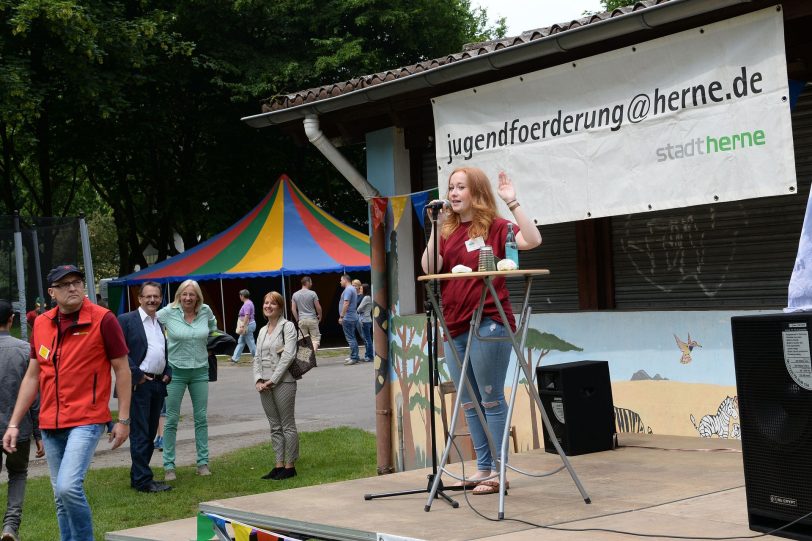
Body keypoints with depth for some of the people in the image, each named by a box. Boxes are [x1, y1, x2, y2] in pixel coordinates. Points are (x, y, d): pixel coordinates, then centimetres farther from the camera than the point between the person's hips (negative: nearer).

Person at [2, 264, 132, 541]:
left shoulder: (102, 319, -7)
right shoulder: (41, 324, 8)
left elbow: (122, 370, -3)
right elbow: (32, 376, 14)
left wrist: (123, 419, -6)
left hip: (87, 420, -6)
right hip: (50, 424, 6)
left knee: (68, 487, -21)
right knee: (61, 497, 11)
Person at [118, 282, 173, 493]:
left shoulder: (161, 323, 17)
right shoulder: (126, 320, -5)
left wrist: (168, 373, 9)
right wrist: (137, 375, -15)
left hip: (158, 384, 7)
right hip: (139, 385, -7)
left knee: (150, 433, 11)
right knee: (140, 434, -5)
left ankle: (137, 476, 20)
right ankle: (143, 480, -3)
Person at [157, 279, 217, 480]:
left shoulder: (206, 311, -1)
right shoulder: (168, 313, -10)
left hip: (200, 371, 3)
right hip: (175, 371, -3)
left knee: (201, 418, 7)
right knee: (171, 419, 1)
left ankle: (203, 462, 15)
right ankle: (169, 466, 7)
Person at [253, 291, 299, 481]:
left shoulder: (287, 327, -5)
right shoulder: (262, 331, 16)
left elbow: (288, 355, -14)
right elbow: (257, 357, 14)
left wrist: (272, 380, -16)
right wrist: (258, 380, -3)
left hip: (283, 382, -7)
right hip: (265, 385, 7)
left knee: (287, 425, -2)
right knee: (275, 427, 10)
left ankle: (290, 466, 3)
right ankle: (279, 465, 14)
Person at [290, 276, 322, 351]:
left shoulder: (295, 295, 3)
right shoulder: (312, 293, -8)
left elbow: (293, 309, 3)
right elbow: (318, 307, -6)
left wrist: (297, 319, 12)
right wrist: (320, 316, 11)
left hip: (301, 320, 3)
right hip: (312, 319, -3)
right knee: (315, 338, 1)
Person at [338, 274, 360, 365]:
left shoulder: (348, 290, -15)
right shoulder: (352, 289, 18)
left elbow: (346, 304, -23)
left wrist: (341, 316, -21)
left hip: (348, 318, -11)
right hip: (353, 317, 11)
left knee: (350, 338, -9)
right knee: (352, 337, 15)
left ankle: (354, 358, -9)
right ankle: (355, 356, 20)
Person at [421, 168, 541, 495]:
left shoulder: (494, 227, -2)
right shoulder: (448, 230, 13)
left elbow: (532, 240, -19)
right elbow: (430, 268, -1)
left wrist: (513, 203, -20)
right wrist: (436, 229, -7)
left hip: (487, 324, -7)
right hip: (454, 326, 7)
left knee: (492, 400, -3)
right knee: (469, 403, 11)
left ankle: (498, 471, 2)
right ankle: (483, 467, 20)